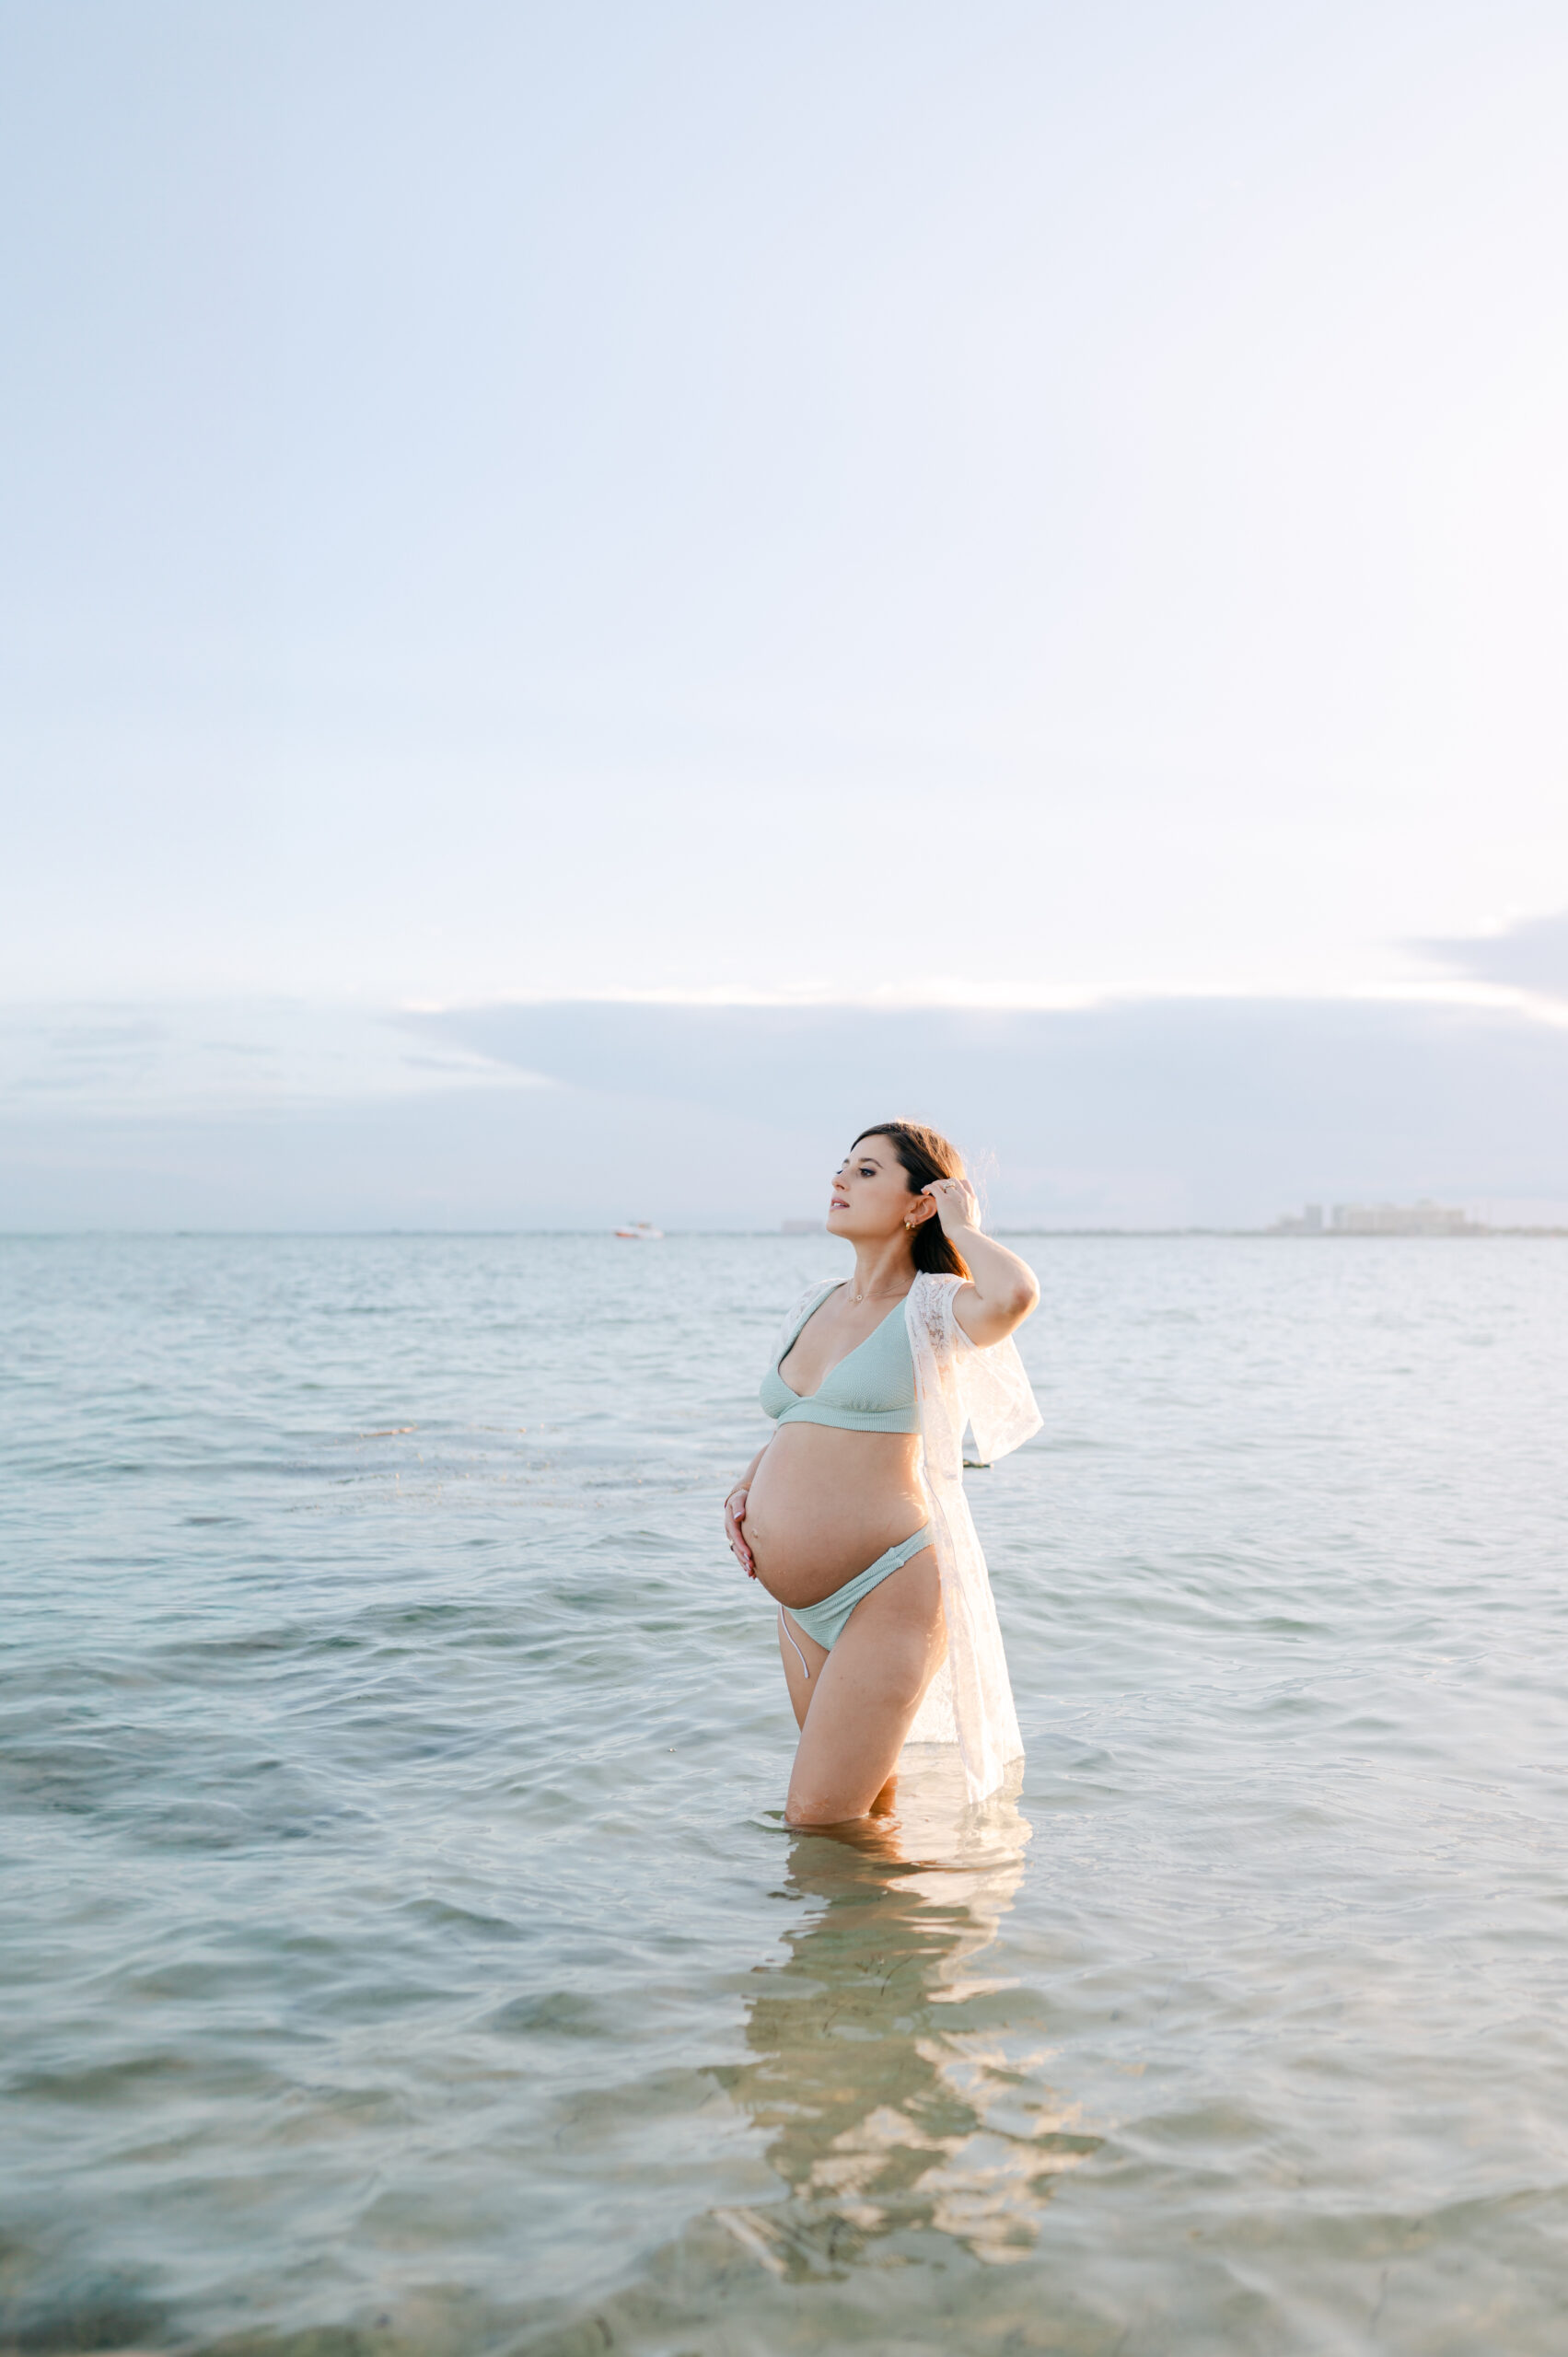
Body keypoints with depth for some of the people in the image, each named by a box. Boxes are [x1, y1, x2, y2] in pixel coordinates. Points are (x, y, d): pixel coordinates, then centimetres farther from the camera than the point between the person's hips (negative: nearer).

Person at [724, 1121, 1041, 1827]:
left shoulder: (931, 1307, -7)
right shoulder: (814, 1306, 13)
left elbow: (1014, 1296, -32)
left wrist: (961, 1229, -12)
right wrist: (747, 1484, 8)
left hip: (886, 1591, -7)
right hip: (804, 1604, 7)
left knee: (820, 1821, -5)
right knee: (864, 1810, 20)